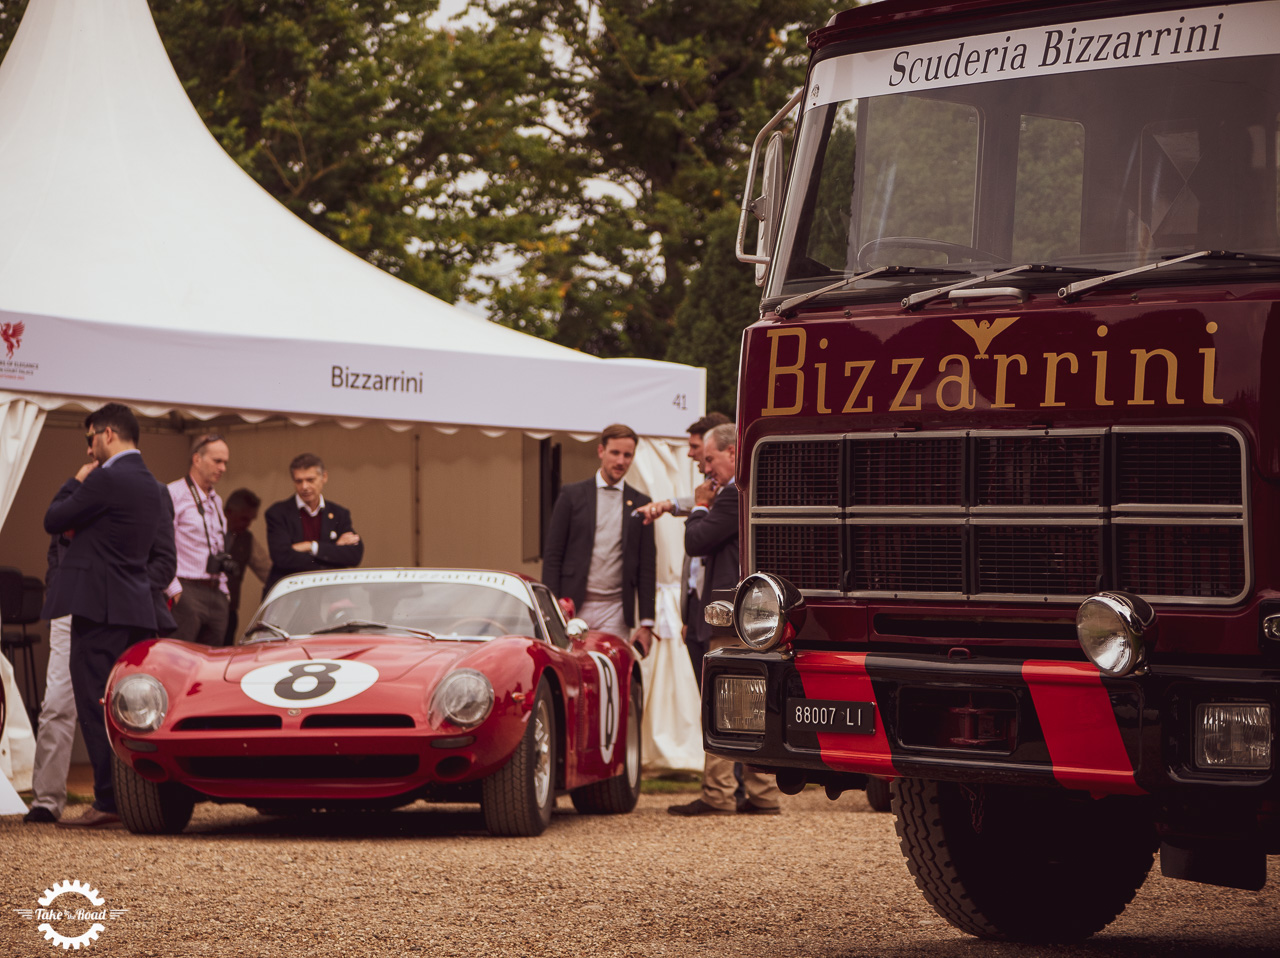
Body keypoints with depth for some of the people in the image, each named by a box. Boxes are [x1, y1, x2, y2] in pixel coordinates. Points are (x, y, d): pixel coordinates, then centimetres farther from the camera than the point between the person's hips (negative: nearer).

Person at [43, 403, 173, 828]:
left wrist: (75, 482, 6)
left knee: (96, 706, -7)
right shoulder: (152, 485, 16)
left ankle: (109, 801, -10)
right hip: (138, 610, 9)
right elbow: (164, 551, 22)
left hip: (100, 609, -9)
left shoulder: (106, 479, -12)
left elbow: (53, 521, -6)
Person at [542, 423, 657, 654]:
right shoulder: (573, 495, 5)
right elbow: (552, 556, 4)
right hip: (574, 607, -1)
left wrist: (647, 623, 4)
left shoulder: (640, 504, 9)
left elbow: (647, 566, 10)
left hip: (615, 611, 1)